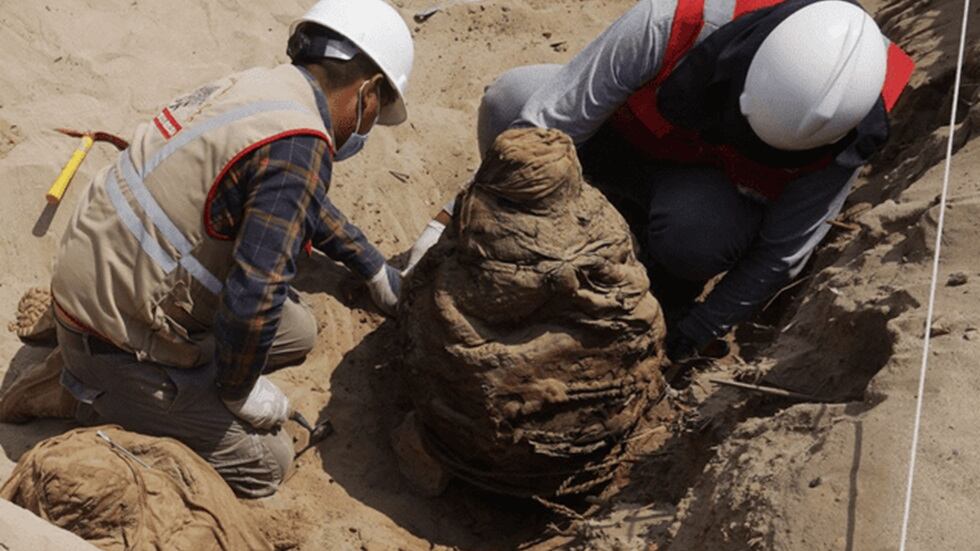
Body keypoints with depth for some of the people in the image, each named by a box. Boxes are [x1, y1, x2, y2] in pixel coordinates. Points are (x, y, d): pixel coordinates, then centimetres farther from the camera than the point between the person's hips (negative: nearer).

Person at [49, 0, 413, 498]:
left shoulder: (255, 85, 5)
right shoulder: (297, 145, -25)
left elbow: (304, 203, 24)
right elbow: (253, 293, -31)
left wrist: (374, 268, 36)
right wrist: (238, 391, -11)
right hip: (117, 340, -9)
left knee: (297, 333, 16)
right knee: (265, 462, 2)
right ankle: (112, 409, 6)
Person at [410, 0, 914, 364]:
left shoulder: (847, 134, -30)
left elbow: (781, 253, -18)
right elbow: (544, 125, -30)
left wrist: (689, 336, -22)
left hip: (727, 189, -1)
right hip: (630, 140, 1)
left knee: (692, 232, -40)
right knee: (511, 99, -28)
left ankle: (670, 286, -1)